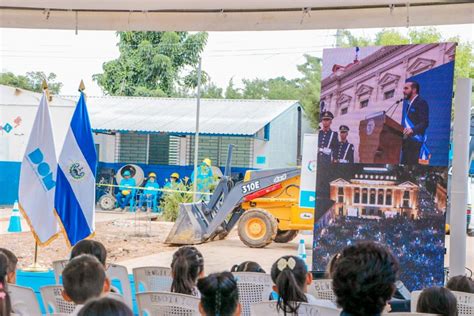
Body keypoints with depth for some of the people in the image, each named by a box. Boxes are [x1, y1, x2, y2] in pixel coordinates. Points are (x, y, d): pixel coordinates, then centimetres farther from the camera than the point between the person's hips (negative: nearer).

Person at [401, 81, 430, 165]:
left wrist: (412, 130, -31)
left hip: (416, 143, -9)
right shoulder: (408, 105, 24)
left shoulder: (421, 103, -4)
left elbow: (425, 122, -16)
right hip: (406, 143, 9)